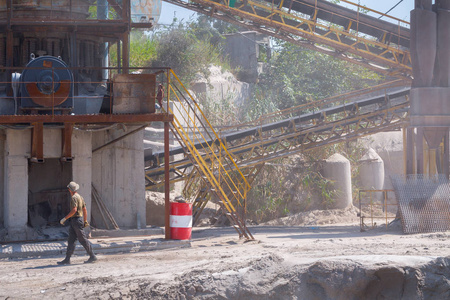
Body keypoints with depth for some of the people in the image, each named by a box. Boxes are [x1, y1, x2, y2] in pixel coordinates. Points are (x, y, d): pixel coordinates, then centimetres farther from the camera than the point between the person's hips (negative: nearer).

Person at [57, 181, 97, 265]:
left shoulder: (74, 198, -15)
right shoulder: (80, 197, 15)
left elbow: (74, 210, -26)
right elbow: (85, 210, 19)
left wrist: (65, 218, -23)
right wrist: (85, 221, 24)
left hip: (76, 220, -10)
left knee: (83, 240, -4)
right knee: (71, 240, 6)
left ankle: (92, 257, 1)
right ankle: (67, 260, 4)